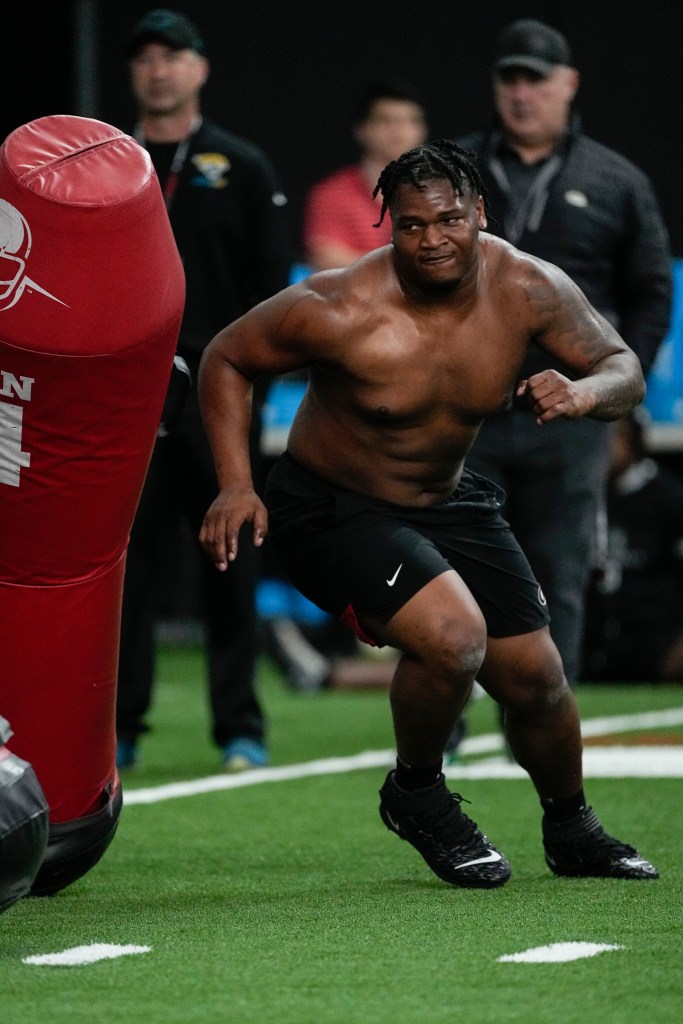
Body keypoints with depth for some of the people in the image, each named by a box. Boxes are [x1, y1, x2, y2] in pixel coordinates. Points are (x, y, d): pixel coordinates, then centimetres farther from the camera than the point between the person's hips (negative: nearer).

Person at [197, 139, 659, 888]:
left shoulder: (528, 290, -16)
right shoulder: (341, 311, -27)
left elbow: (625, 371, -7)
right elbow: (226, 357, -13)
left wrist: (583, 392, -31)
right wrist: (235, 485, -21)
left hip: (448, 500, 5)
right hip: (332, 510, -5)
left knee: (534, 678, 9)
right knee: (452, 636, -29)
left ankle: (572, 832, 39)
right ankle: (415, 795, 1)